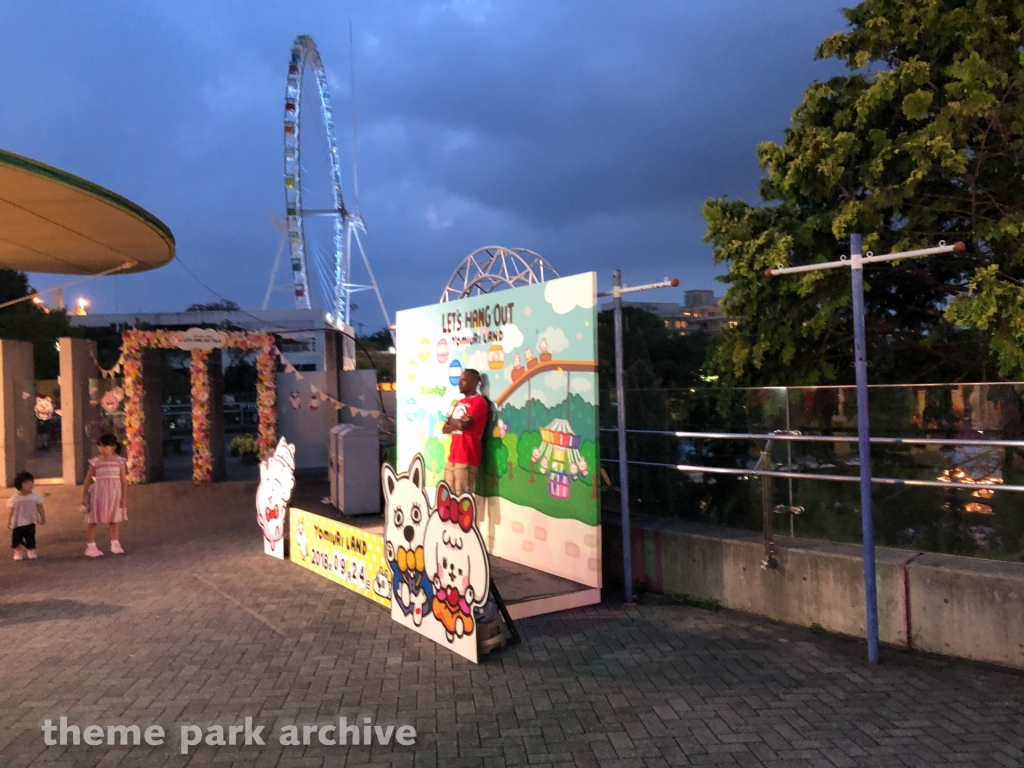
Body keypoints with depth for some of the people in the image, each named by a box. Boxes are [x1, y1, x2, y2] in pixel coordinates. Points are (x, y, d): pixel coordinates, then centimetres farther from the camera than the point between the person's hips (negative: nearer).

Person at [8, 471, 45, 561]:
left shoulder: (35, 496, -8)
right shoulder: (14, 499, -10)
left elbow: (40, 508, -1)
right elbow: (11, 511, -4)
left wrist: (43, 518, -1)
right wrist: (9, 521, -5)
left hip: (30, 523, 0)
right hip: (17, 523, 0)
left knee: (30, 538, 3)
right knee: (16, 538, 6)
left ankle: (31, 551, 20)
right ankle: (17, 553, 26)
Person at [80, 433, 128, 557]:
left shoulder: (119, 461, -4)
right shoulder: (95, 462, -6)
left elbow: (124, 480, -3)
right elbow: (87, 480, 0)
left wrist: (124, 496, -5)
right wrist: (84, 496, -3)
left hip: (114, 493, 1)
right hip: (98, 493, -1)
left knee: (115, 519, 12)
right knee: (93, 520, 2)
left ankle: (115, 544, 24)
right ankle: (90, 546, 10)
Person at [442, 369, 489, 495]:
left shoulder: (479, 402, -7)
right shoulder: (459, 403, 20)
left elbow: (463, 425, -19)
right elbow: (445, 429, 15)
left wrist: (451, 420, 2)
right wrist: (457, 422, -5)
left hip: (467, 458, -9)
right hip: (453, 457, 9)